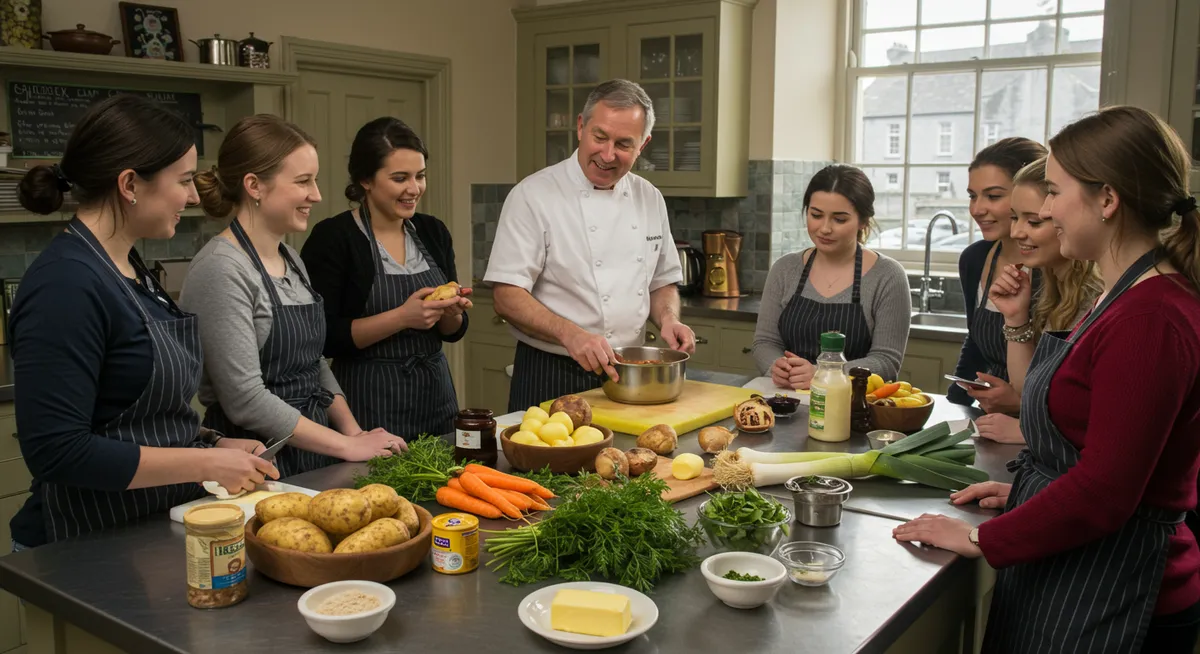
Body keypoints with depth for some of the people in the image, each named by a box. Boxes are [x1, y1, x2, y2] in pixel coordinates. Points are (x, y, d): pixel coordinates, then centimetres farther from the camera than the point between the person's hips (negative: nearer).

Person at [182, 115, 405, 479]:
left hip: (312, 455, 7)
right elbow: (246, 400, -20)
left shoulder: (291, 259, 10)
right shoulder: (223, 270, -16)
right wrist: (347, 446, -14)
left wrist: (354, 432, 4)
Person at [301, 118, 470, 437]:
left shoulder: (433, 232, 6)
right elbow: (323, 337, -14)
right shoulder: (332, 238, -10)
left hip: (435, 399, 5)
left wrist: (451, 312, -9)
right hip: (370, 410, -5)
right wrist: (402, 317, -22)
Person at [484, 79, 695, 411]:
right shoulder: (533, 195, -12)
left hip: (625, 377, 5)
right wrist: (570, 334, -30)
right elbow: (507, 296, -16)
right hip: (551, 380, -5)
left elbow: (662, 281, 17)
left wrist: (668, 319, -5)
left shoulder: (650, 199, 6)